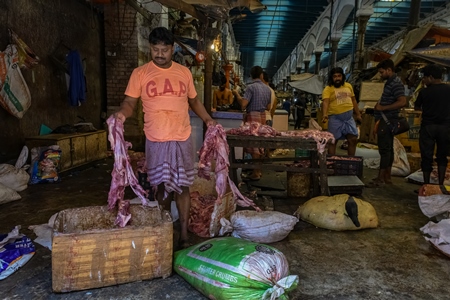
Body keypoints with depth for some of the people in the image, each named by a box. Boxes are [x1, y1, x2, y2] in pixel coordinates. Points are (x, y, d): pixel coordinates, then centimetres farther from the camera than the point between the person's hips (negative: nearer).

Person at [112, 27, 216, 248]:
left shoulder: (184, 72, 8)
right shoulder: (140, 73, 1)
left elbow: (193, 100, 18)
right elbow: (130, 102, -1)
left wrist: (207, 119, 6)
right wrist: (122, 113, -23)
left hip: (182, 139, 1)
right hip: (156, 141, -1)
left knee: (182, 186, 6)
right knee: (162, 186, 8)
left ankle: (184, 233, 16)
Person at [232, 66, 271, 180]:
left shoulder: (251, 87, -11)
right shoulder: (267, 88, 9)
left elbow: (243, 104, -19)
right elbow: (268, 107, 15)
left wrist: (237, 94, -4)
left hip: (252, 116, -7)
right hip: (262, 116, 7)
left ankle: (256, 173, 2)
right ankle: (258, 170, 22)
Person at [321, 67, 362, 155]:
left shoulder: (348, 86, 12)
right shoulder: (328, 89, -6)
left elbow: (353, 101, 19)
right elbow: (325, 102, -21)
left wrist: (358, 114, 18)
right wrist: (325, 114, -38)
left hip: (349, 117, 5)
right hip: (335, 118, -5)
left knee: (353, 139, 6)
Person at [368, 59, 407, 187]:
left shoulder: (396, 84, -15)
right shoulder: (390, 82, 17)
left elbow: (402, 102, -25)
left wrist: (383, 108, -21)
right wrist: (380, 105, 10)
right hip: (385, 120, 11)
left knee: (384, 149, -7)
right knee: (388, 149, 12)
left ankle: (380, 179, -3)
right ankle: (387, 177, 18)